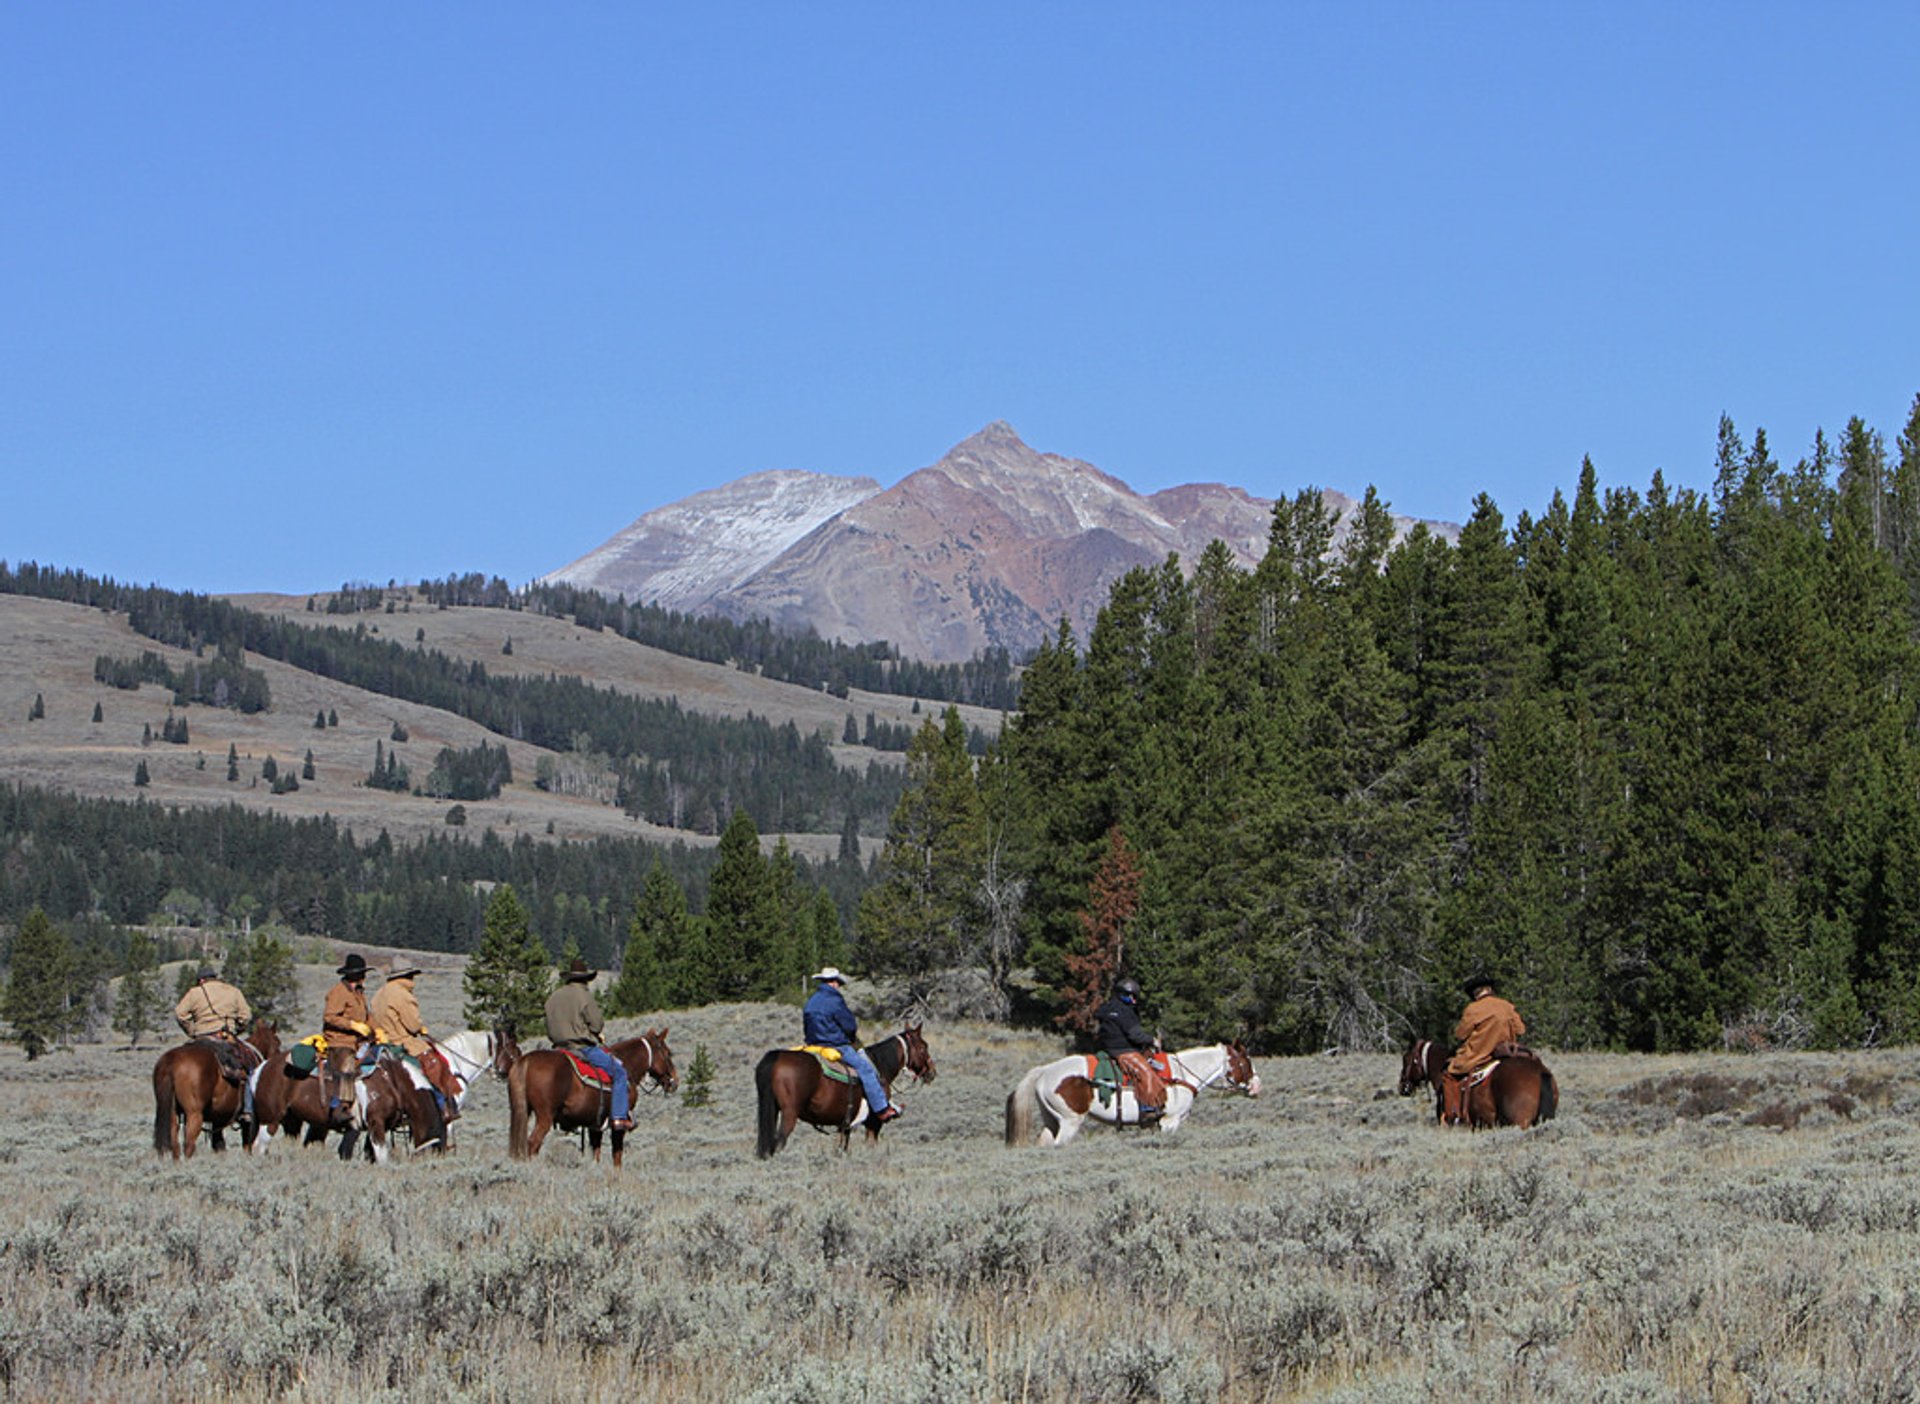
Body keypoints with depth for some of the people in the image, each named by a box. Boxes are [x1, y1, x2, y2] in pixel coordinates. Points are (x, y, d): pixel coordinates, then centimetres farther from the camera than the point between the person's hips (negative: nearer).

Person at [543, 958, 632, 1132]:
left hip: (560, 1047, 7)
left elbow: (549, 1031, 13)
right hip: (583, 1047, -7)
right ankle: (620, 1117, -10)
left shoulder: (553, 998, 10)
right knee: (619, 1071, -1)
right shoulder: (584, 995, -11)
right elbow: (597, 1024, -11)